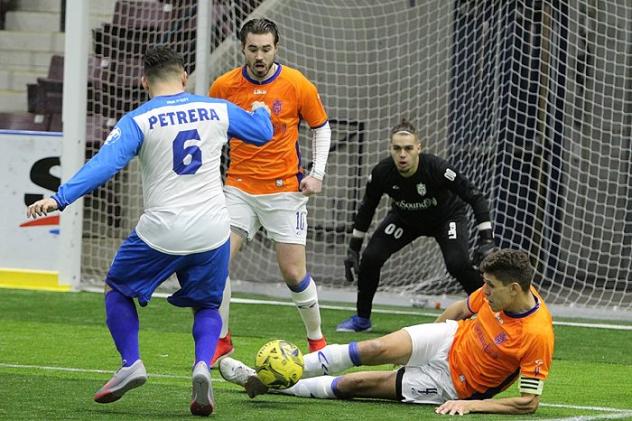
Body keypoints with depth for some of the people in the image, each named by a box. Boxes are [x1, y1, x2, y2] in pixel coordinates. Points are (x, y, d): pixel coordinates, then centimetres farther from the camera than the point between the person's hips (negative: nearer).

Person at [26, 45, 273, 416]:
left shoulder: (138, 121, -5)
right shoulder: (217, 111, 6)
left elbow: (105, 163, -17)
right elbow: (262, 132, 21)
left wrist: (60, 198, -22)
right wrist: (261, 110, 44)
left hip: (161, 232, -3)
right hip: (213, 232, 3)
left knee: (118, 289, 21)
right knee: (207, 306, 20)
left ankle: (131, 363, 6)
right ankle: (203, 365, -8)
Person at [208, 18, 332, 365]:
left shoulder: (297, 85, -7)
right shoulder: (223, 87, -4)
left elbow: (321, 128, 7)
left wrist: (317, 174, -2)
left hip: (285, 189, -1)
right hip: (238, 188, 2)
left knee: (294, 273, -2)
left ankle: (316, 340, 21)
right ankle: (221, 340, 3)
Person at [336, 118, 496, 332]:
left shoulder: (437, 168, -36)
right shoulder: (382, 172, -27)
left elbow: (476, 198, -27)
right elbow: (366, 209, -7)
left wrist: (486, 241, -33)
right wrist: (353, 249, -4)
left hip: (447, 216, -3)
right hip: (404, 217, 3)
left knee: (457, 263, -27)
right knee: (371, 257, -13)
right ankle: (361, 319, 8)